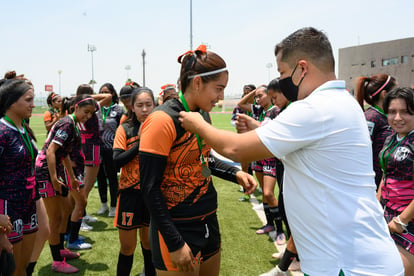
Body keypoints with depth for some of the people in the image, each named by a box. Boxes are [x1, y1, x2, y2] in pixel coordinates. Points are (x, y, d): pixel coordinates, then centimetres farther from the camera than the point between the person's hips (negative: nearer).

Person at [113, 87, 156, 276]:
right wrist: (140, 142, -18)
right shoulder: (125, 129, -5)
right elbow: (117, 161, -14)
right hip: (130, 193, -2)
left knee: (149, 243, 16)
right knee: (127, 247, 6)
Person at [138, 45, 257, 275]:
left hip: (209, 222, 8)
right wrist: (175, 243, -18)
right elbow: (150, 188, -19)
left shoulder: (203, 114, 3)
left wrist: (235, 174, -1)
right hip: (178, 229, -8)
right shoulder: (162, 120, -20)